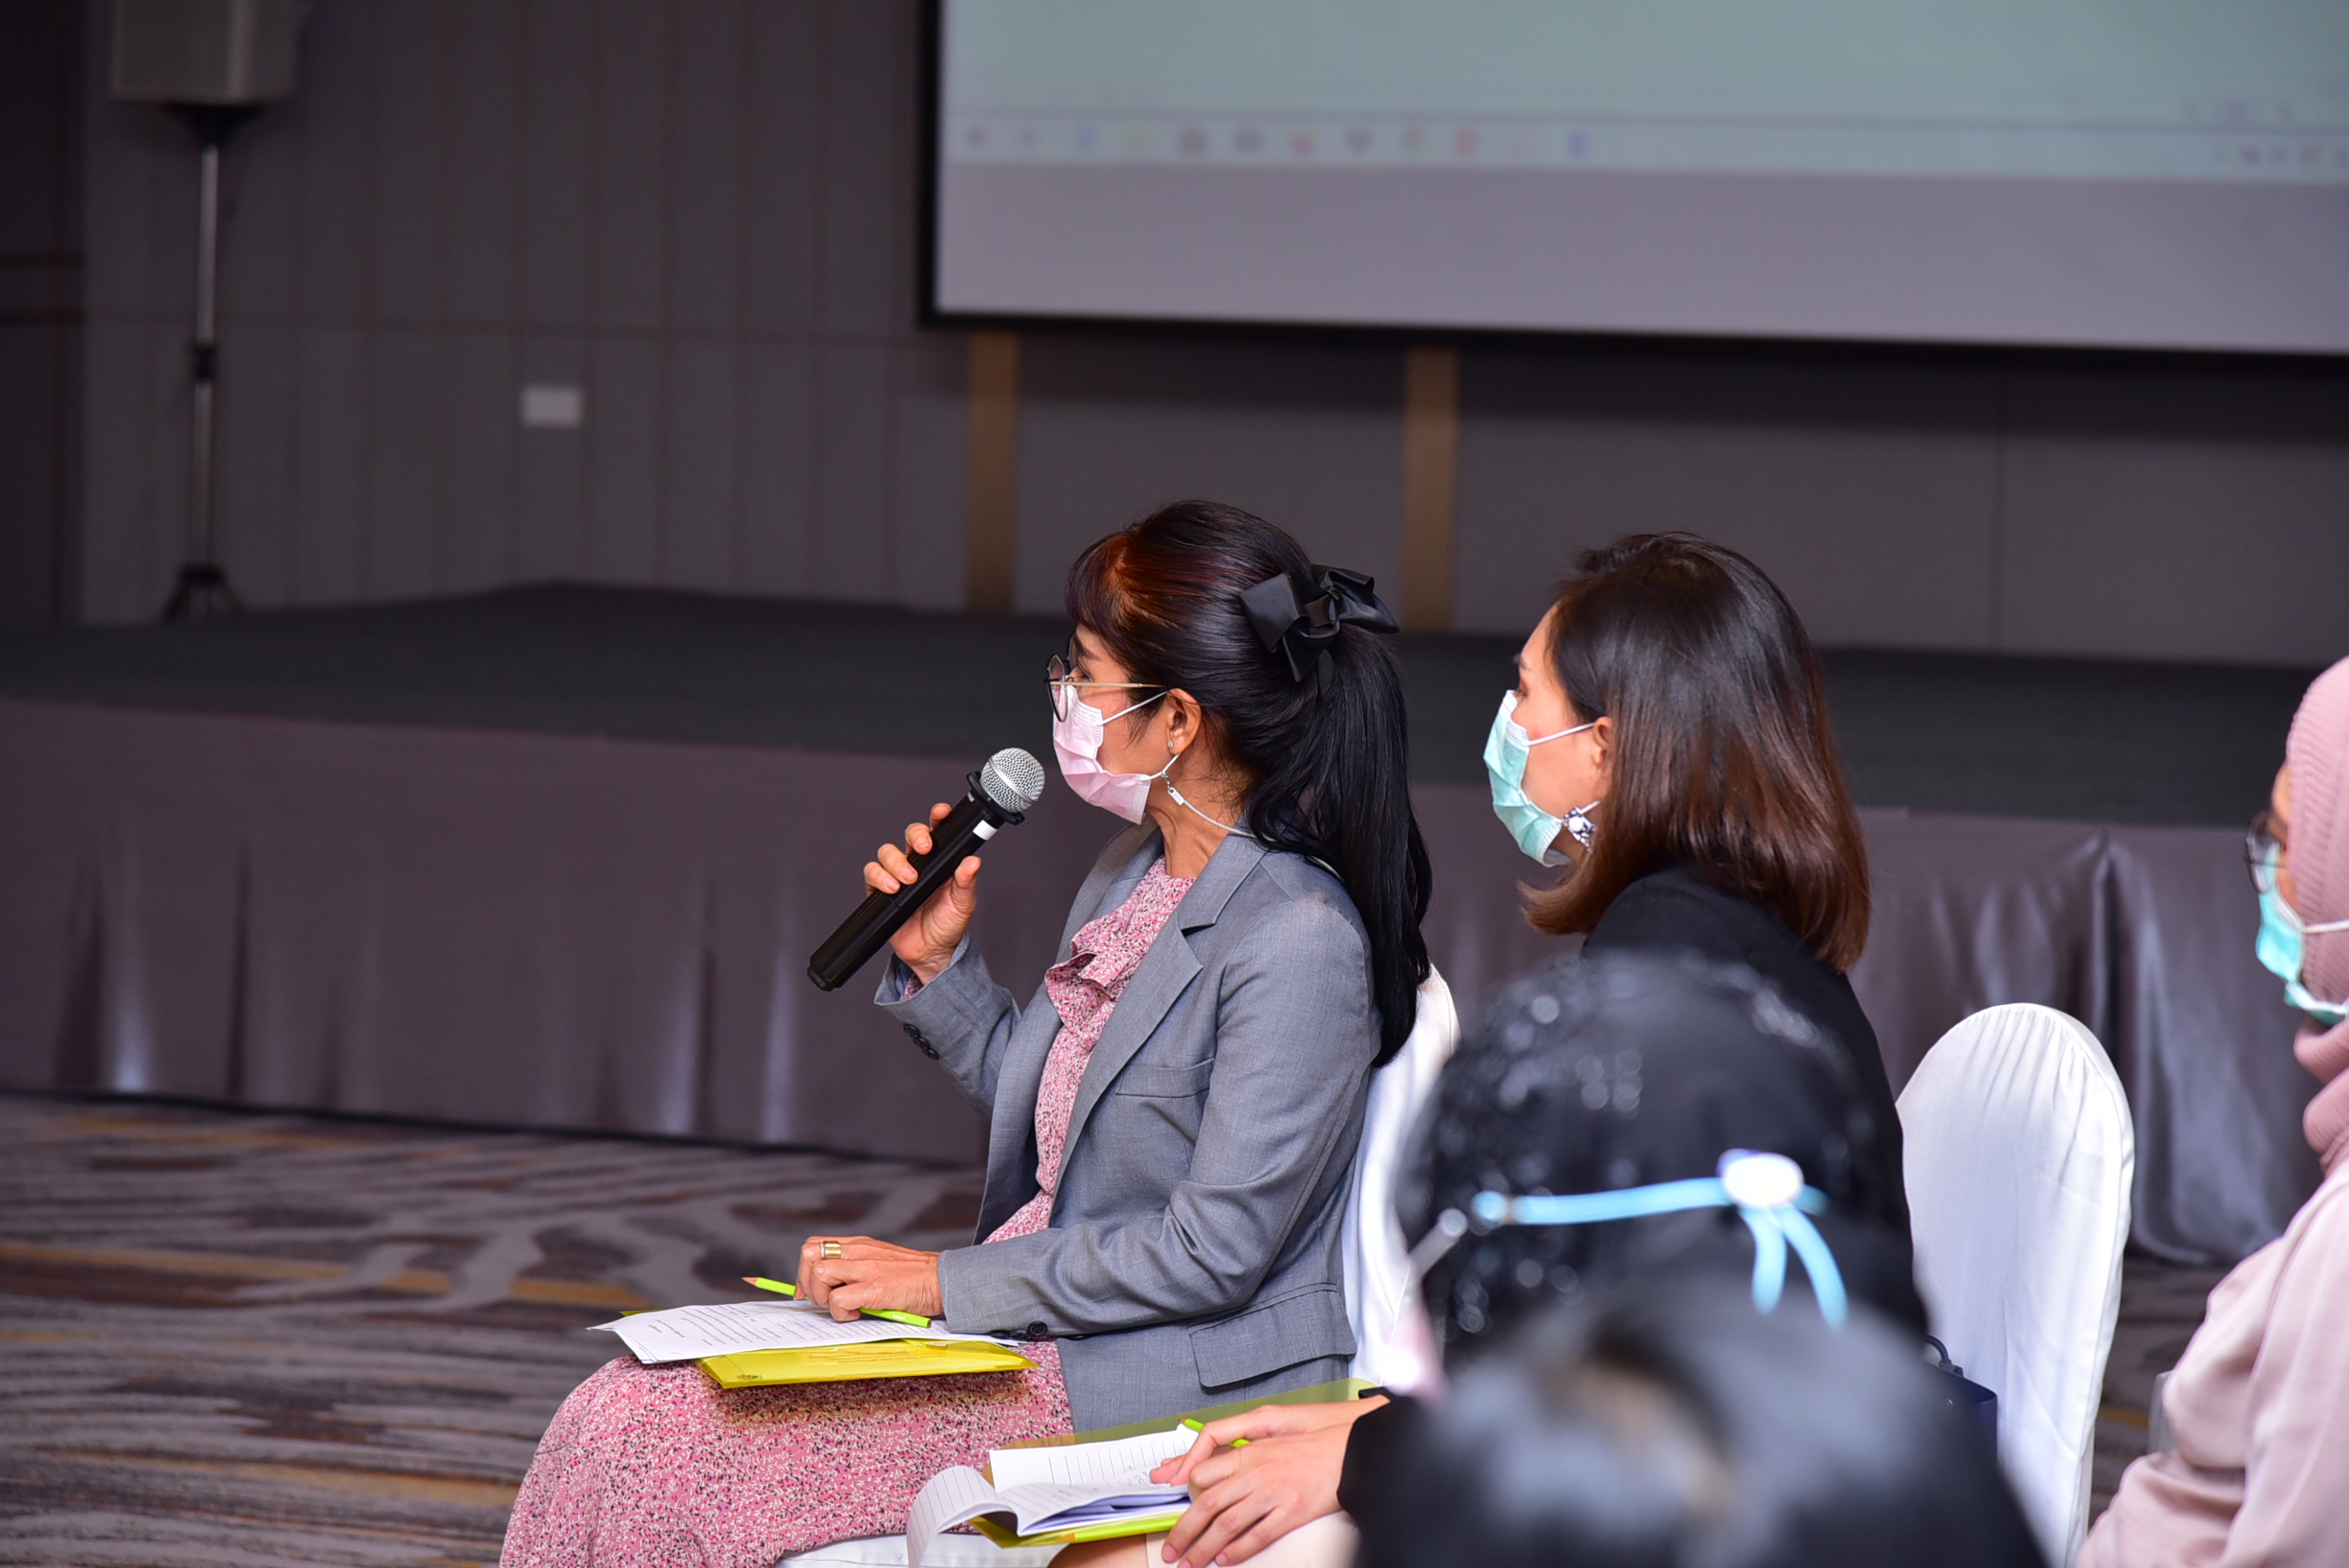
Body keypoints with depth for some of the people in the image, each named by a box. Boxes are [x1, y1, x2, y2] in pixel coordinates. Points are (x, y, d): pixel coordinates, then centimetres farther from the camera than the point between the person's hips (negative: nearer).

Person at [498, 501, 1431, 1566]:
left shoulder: (1299, 944, -20)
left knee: (647, 1440, -16)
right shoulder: (1133, 874, 9)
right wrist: (937, 963, 6)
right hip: (1043, 1331, 9)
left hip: (1165, 1388, -9)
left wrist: (948, 1281, -15)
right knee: (625, 1416, -4)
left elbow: (1211, 1252, -20)